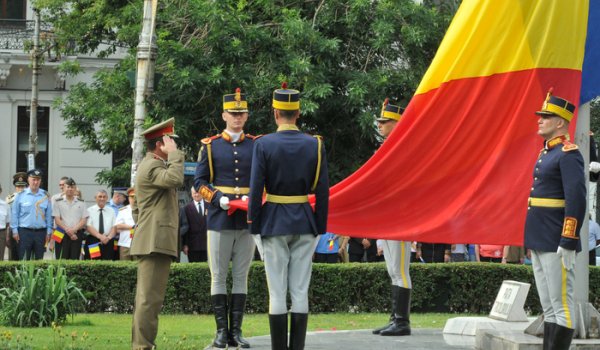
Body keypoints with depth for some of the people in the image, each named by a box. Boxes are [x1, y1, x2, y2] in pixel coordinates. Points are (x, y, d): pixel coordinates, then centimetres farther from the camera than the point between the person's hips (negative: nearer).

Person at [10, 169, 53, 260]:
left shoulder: (45, 196, 6)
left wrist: (49, 232, 6)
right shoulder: (21, 195, 0)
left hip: (40, 232, 2)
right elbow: (14, 214, 2)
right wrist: (15, 231, -1)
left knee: (39, 259, 7)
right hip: (25, 232, -2)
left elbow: (49, 215, 9)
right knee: (23, 259, -3)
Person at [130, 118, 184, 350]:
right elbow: (175, 179, -32)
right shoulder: (152, 167, -11)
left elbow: (136, 209, 30)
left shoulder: (148, 165, 24)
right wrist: (174, 153, -19)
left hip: (149, 242, 11)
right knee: (150, 298, -13)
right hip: (156, 242, -11)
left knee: (146, 298, 12)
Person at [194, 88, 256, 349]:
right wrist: (218, 199, -13)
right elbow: (199, 181, 3)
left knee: (241, 276, 3)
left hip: (247, 220, 1)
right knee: (219, 276, 0)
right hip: (219, 219, -1)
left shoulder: (256, 146, 8)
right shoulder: (211, 146, 4)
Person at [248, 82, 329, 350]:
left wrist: (253, 224, 1)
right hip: (305, 223, 2)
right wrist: (320, 226, 8)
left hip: (274, 223, -2)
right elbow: (323, 191, 1)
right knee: (300, 292, 5)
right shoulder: (315, 144, -1)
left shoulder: (263, 145, -8)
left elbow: (256, 189, -8)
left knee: (277, 292, 1)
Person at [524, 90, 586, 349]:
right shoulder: (546, 154, 17)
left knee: (561, 306, -6)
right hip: (539, 241, 10)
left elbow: (576, 200, -19)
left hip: (556, 243, -10)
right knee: (548, 308, 11)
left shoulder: (568, 154, -12)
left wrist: (568, 243, -22)